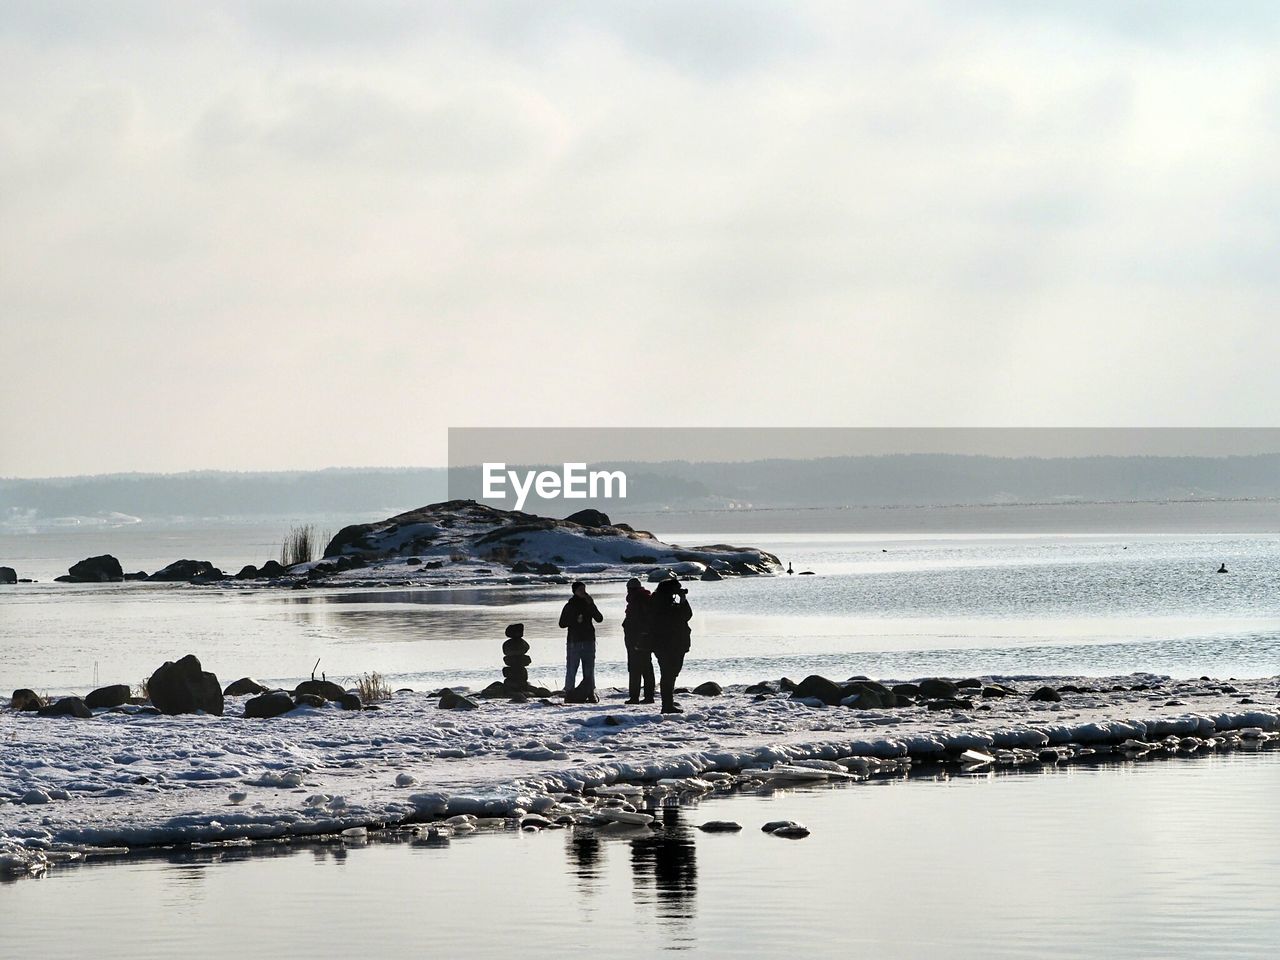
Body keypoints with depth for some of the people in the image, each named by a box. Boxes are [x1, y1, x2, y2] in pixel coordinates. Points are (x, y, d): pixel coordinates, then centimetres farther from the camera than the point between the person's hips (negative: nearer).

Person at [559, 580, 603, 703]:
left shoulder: (589, 604, 10)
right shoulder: (569, 606, 3)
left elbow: (599, 619, -3)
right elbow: (562, 623, 0)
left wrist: (591, 605, -14)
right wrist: (575, 620, -14)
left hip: (588, 641, 3)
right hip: (573, 641, -3)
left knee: (589, 671, 6)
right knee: (571, 670, -4)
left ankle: (590, 694, 10)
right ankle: (569, 694, -2)